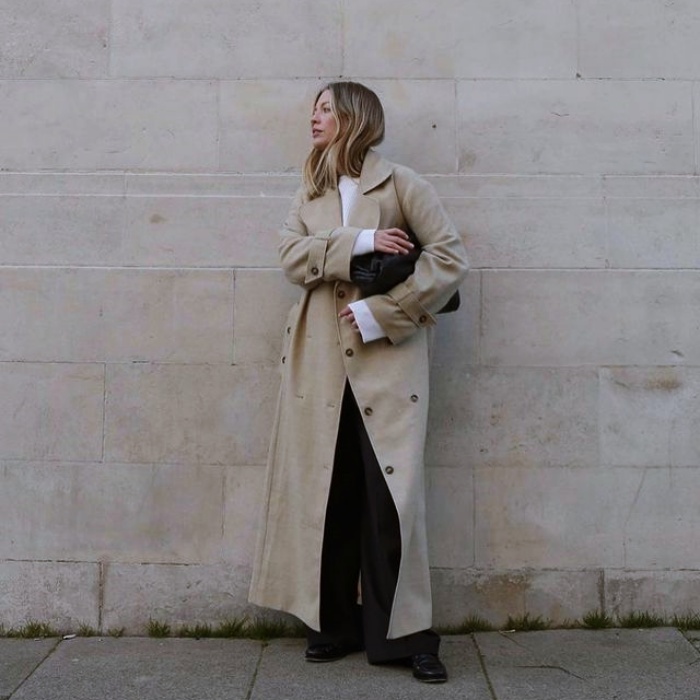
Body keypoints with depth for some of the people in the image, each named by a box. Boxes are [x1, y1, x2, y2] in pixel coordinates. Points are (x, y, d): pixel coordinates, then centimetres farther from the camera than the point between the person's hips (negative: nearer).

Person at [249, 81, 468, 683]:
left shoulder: (399, 183, 1)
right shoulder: (311, 192, 17)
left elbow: (450, 258, -6)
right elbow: (292, 254, 0)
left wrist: (380, 313, -12)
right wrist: (358, 242, -14)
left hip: (387, 355, -4)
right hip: (322, 355, 4)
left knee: (392, 489, -6)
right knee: (327, 490, 5)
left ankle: (403, 632, 5)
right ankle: (335, 623, 17)